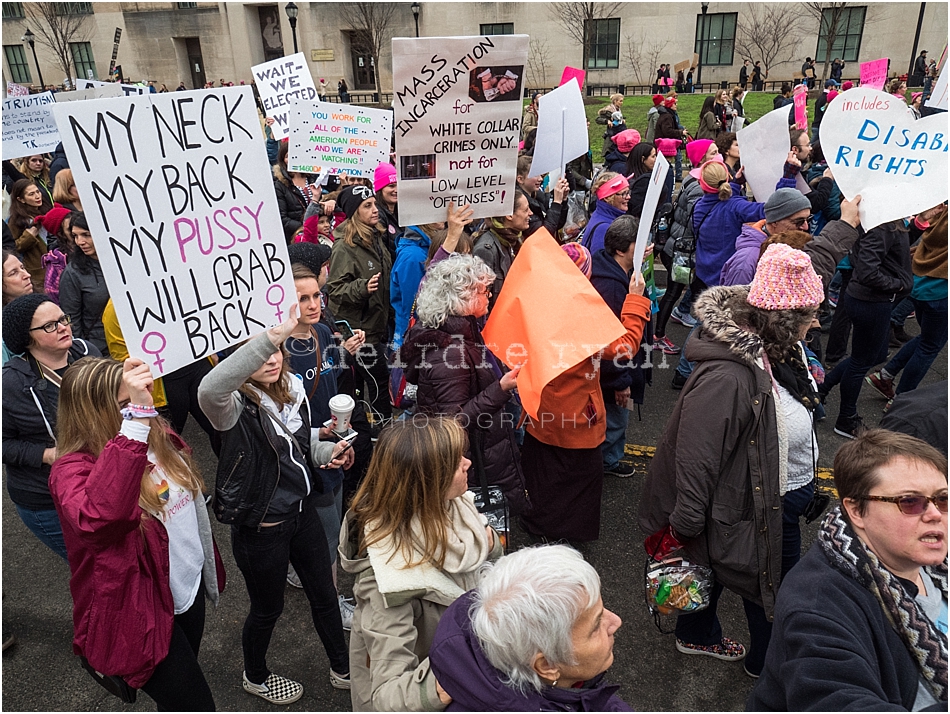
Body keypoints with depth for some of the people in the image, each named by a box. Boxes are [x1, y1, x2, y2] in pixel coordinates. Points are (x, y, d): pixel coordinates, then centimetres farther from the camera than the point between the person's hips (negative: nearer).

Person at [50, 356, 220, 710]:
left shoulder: (158, 435, -5)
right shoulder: (73, 469, -24)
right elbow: (96, 517, -49)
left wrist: (210, 566, 19)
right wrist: (136, 418, -52)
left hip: (189, 589, 7)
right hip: (140, 613, -7)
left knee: (186, 679, 27)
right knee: (194, 704, 3)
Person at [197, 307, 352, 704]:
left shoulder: (292, 389, -5)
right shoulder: (236, 406, -25)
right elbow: (209, 389, -52)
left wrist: (327, 450, -8)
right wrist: (271, 335, -59)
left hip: (302, 512, 6)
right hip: (260, 529, -6)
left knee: (324, 595, 22)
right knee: (268, 608, 19)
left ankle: (342, 668, 47)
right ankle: (255, 677, 50)